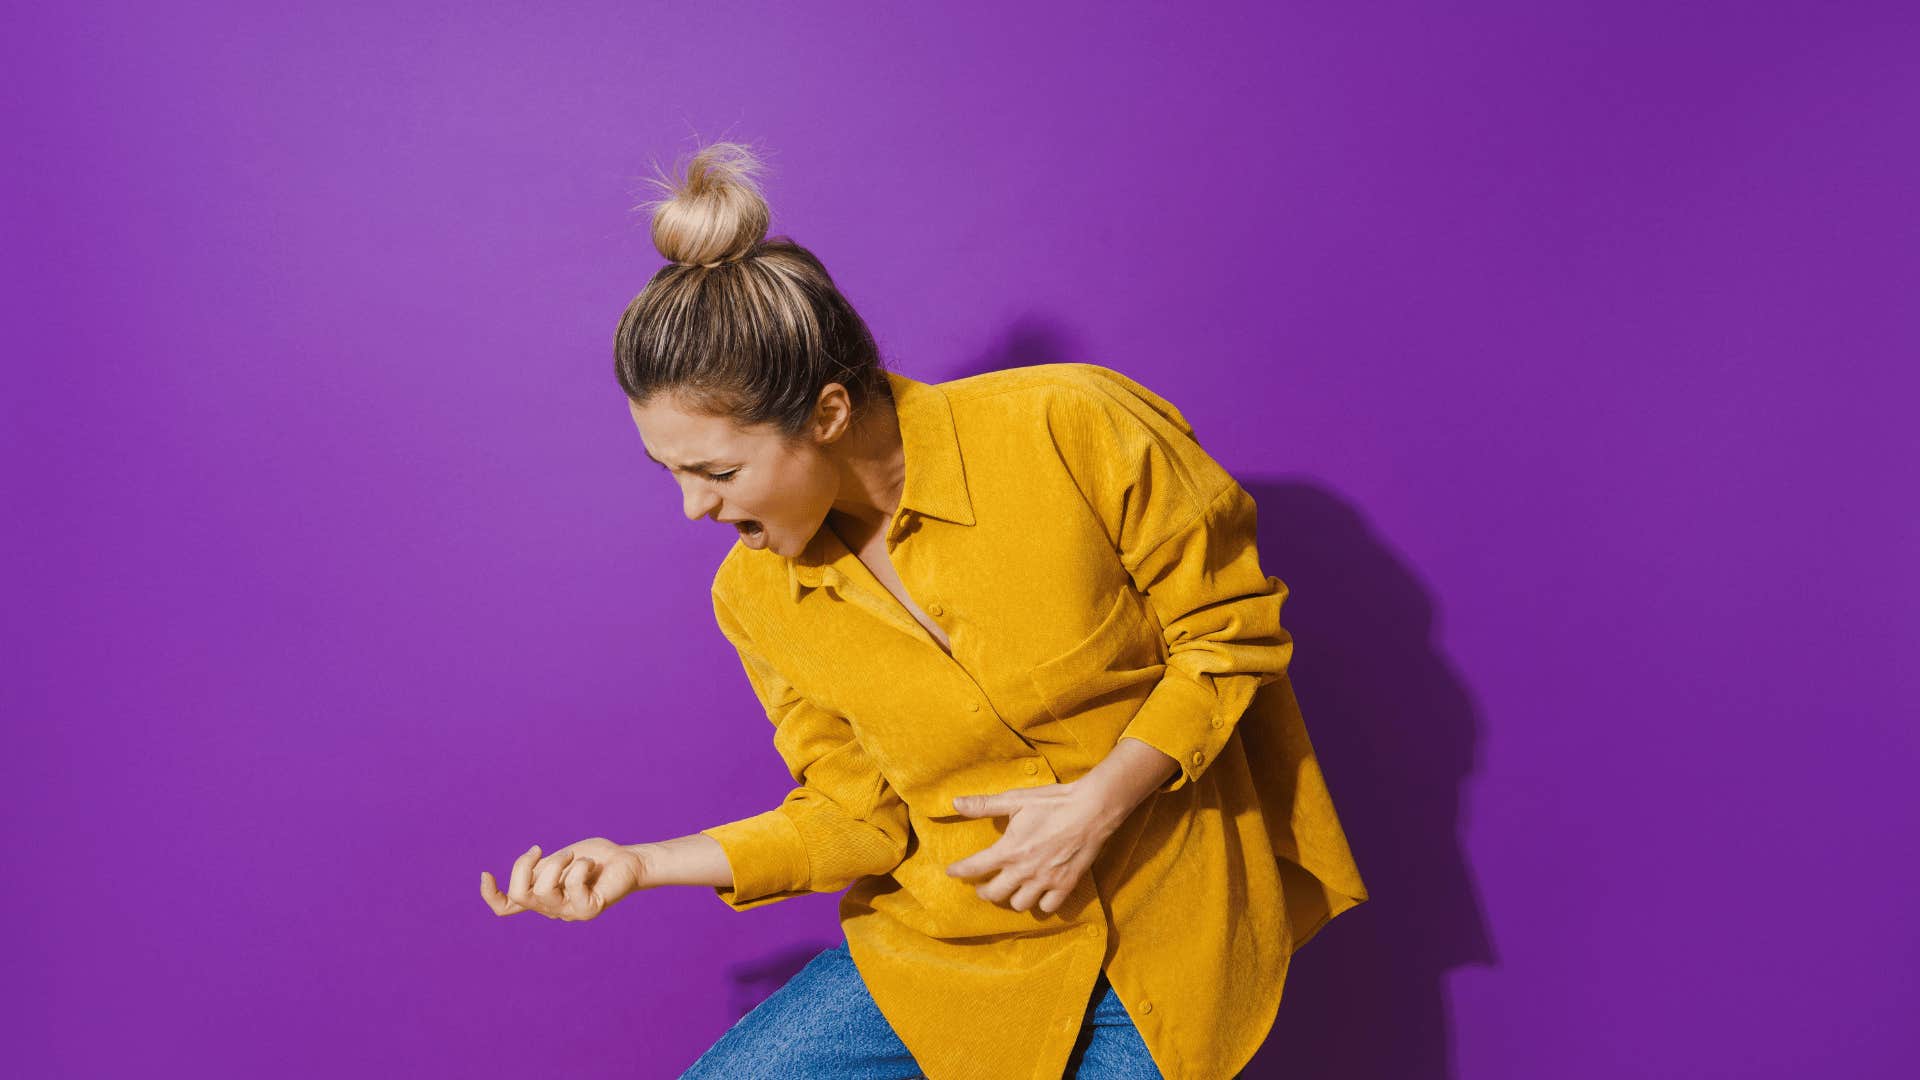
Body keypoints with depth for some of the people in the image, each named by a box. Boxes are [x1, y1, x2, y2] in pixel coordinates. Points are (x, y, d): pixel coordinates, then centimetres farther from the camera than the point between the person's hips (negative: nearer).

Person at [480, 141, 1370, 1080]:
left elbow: (1235, 630, -10)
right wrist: (643, 863, -7)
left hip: (1164, 934, -2)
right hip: (947, 947, 3)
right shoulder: (757, 598, -6)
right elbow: (858, 815, 1)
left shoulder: (1070, 428, -20)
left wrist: (1100, 800, -20)